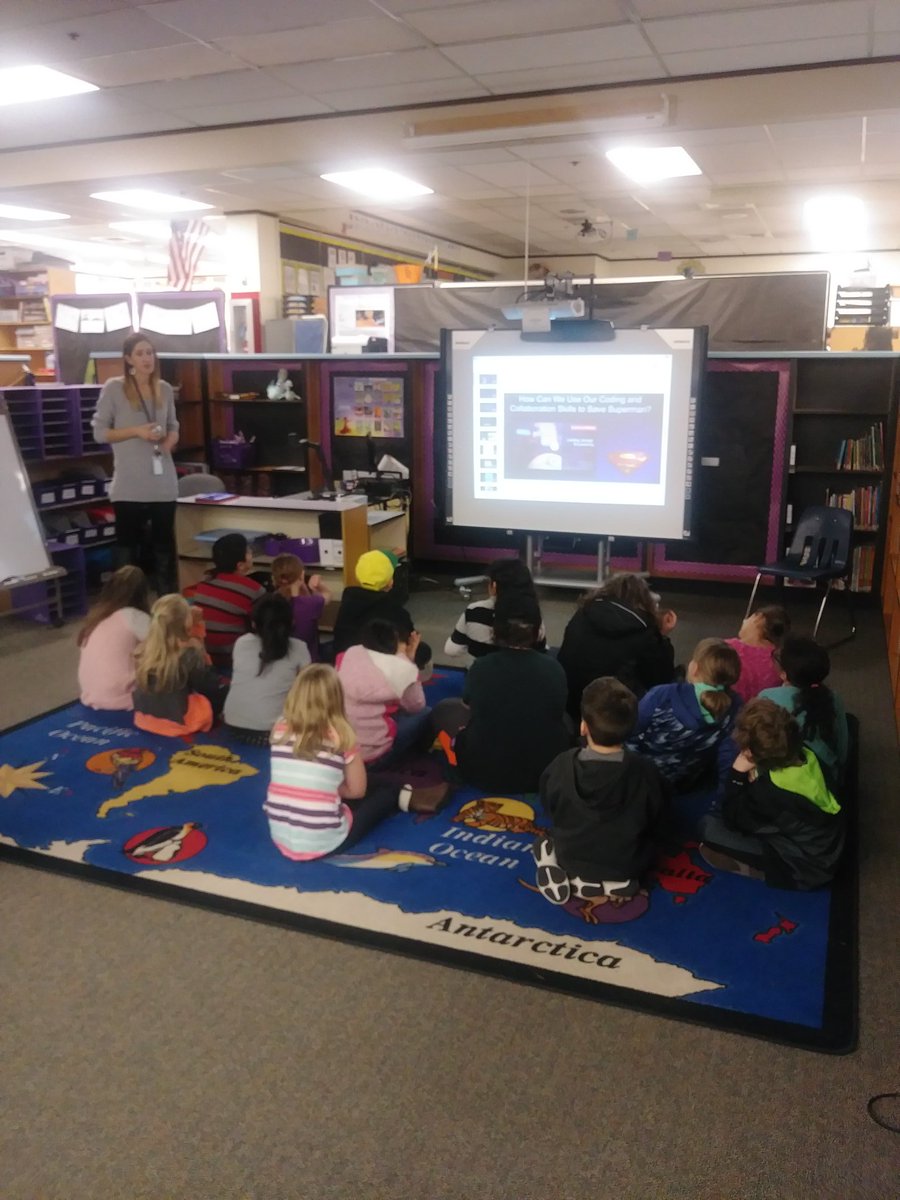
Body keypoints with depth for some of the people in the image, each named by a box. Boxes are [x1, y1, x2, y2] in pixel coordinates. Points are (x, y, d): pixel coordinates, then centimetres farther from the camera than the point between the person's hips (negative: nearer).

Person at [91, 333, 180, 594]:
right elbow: (100, 432, -3)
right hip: (129, 486, -3)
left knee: (165, 548, 11)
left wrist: (170, 440, -4)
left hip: (163, 484, 4)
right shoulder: (113, 388, -3)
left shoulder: (165, 389, 9)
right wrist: (136, 431, -15)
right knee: (129, 549, 5)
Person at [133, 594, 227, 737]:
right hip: (177, 722, -7)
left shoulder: (147, 649, -4)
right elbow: (206, 686, -10)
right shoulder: (188, 655, -21)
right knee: (221, 691, 5)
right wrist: (199, 655, 0)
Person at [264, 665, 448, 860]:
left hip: (279, 837, 5)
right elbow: (357, 791, 2)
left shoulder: (281, 728, -2)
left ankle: (405, 797, 41)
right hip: (323, 843, -4)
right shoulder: (341, 736, -11)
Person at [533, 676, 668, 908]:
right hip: (627, 868, 0)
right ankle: (620, 881, 5)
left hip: (571, 862, 0)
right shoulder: (645, 771, -23)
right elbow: (656, 827, -7)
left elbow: (550, 812, -3)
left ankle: (573, 880, 1)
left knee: (544, 841, 32)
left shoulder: (561, 767, -22)